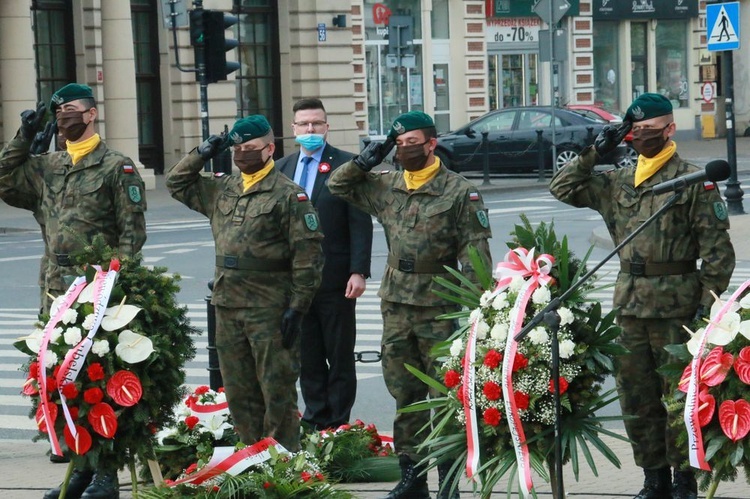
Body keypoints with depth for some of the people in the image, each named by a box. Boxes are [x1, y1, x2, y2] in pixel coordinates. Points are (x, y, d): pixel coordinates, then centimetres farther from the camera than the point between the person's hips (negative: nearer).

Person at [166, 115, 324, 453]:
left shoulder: (288, 194, -6)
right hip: (227, 306, 7)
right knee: (238, 393, 11)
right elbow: (177, 184, 26)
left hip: (269, 309, -7)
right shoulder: (222, 189, 13)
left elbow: (307, 255, -10)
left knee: (277, 392, -2)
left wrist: (297, 307, -14)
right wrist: (201, 155, 9)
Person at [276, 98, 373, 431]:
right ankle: (315, 418, 17)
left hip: (334, 278, -4)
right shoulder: (282, 168, 11)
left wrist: (358, 272, -14)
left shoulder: (346, 165, -3)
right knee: (307, 354, 9)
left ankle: (338, 424, 8)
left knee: (340, 354, 3)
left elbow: (360, 224, -7)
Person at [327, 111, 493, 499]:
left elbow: (474, 252, -9)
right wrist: (365, 161, 4)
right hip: (396, 305, 5)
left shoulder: (459, 191, -6)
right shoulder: (385, 186, 9)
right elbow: (338, 185, 21)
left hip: (440, 307, -5)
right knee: (405, 396, 9)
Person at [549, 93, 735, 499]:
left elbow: (717, 250, -6)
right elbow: (563, 189, 17)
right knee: (636, 396, 8)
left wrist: (707, 304, -11)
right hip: (630, 303, 6)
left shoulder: (694, 181, -4)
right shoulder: (618, 182, 12)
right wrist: (592, 154, 6)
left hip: (675, 304, -6)